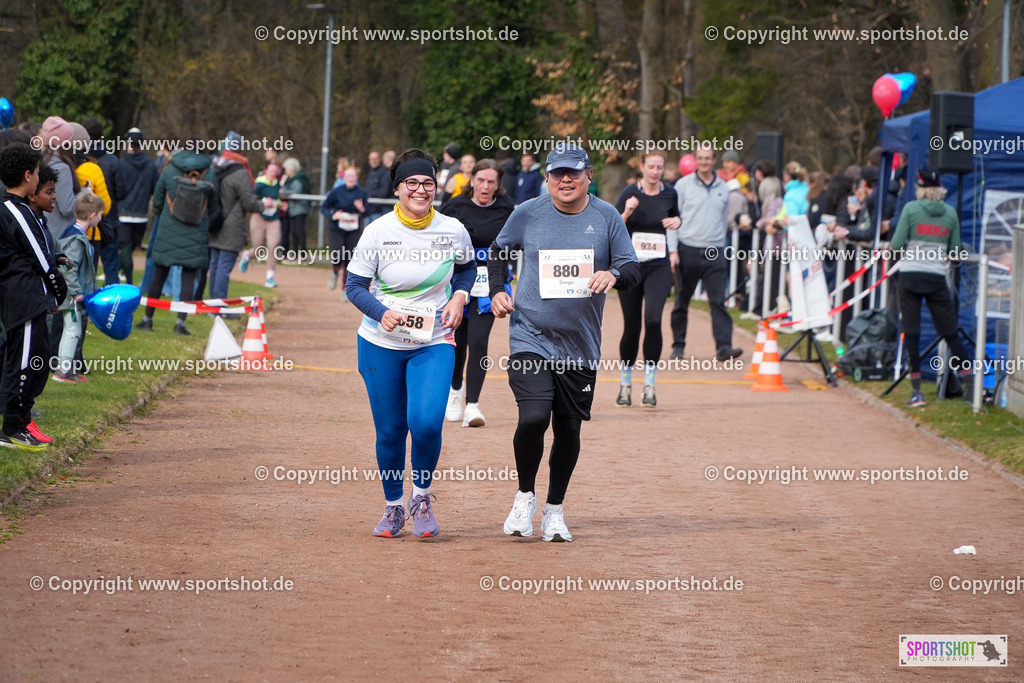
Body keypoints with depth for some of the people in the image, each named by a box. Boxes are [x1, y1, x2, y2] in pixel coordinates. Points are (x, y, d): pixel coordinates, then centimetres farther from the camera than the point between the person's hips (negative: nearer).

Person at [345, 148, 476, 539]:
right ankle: (393, 507, 27)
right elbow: (355, 286, -3)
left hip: (434, 344, 0)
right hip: (381, 345, 0)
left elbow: (467, 267, 17)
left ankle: (421, 496, 6)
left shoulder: (453, 232, -4)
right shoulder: (378, 232, -8)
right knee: (390, 430, 4)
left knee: (427, 421, -19)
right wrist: (381, 312, -21)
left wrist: (459, 296, -3)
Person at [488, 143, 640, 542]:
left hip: (580, 345, 2)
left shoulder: (607, 217, 0)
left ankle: (554, 510, 25)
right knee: (533, 418, -18)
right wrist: (497, 292, 1)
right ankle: (525, 495, 6)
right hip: (530, 337, -2)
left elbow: (632, 269, 0)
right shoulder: (527, 214, 0)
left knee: (568, 428, 7)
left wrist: (613, 274, -22)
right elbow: (499, 252, 16)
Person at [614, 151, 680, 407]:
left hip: (658, 267, 1)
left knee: (653, 320, -19)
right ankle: (625, 383, 24)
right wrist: (626, 213, -24)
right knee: (631, 327, 4)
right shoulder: (630, 193, -5)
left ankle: (649, 384, -13)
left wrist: (676, 222, 1)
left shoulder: (669, 194, 3)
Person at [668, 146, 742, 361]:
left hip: (714, 254, 2)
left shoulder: (723, 188, 11)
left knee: (718, 301, -8)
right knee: (681, 302, 5)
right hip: (688, 251, -2)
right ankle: (678, 345, 14)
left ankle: (724, 346, -13)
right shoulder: (683, 185, 2)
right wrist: (673, 250, -7)